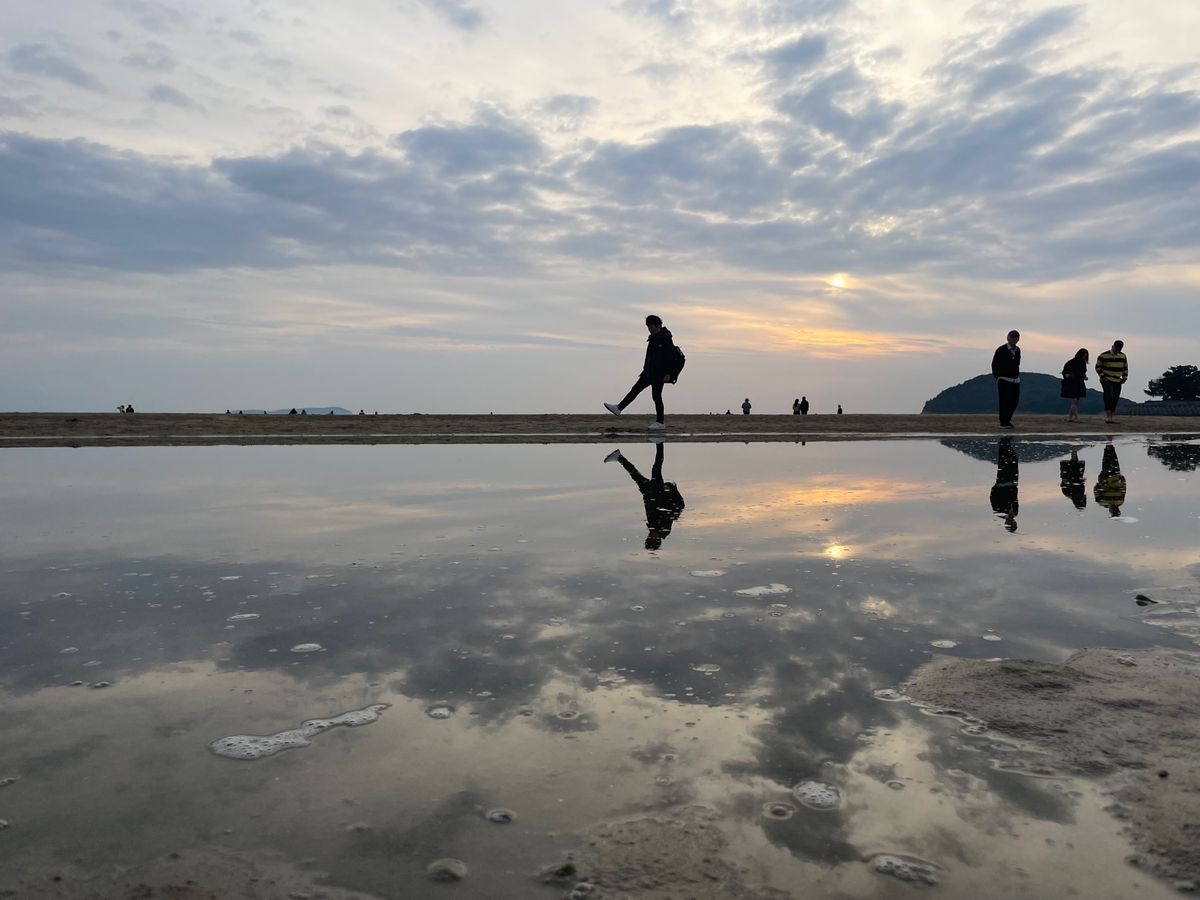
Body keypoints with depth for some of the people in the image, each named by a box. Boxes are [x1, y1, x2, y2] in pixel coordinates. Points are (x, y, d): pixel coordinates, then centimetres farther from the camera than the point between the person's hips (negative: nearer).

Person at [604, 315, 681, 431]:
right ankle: (619, 408, 11)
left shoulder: (666, 339, -14)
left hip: (659, 374, -9)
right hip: (650, 372, 9)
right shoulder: (653, 338, 13)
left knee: (656, 396, -4)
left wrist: (668, 374, -21)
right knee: (635, 389, 8)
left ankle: (660, 422, 4)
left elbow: (671, 357, -18)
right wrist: (645, 370, 20)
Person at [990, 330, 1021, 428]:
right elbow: (994, 364, -3)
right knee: (1004, 401, -6)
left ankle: (1007, 419, 21)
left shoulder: (1018, 350, 11)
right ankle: (1003, 422, 0)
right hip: (1004, 380, -6)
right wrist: (998, 377, -3)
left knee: (1015, 401, 5)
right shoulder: (1001, 350, -6)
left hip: (1015, 380, 6)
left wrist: (1017, 375, 12)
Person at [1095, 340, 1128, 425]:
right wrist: (1102, 376, -12)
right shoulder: (1103, 356, -8)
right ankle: (1108, 418, -23)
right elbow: (1098, 367, -1)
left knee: (1115, 400, 3)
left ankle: (1112, 419, 9)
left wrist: (1124, 378, 4)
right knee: (1109, 396, -21)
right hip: (1106, 380, -5)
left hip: (1117, 382, 5)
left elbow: (1125, 368, 18)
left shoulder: (1123, 356, 8)